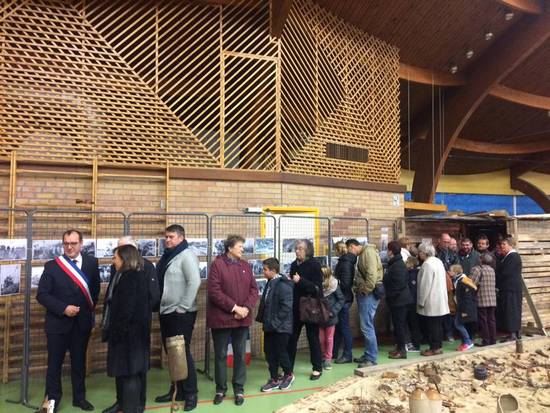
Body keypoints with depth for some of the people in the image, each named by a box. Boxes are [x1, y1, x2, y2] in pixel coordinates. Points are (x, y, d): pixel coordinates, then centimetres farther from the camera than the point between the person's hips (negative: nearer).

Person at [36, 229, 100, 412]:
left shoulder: (91, 263, -1)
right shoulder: (51, 266, -7)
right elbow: (42, 294, -9)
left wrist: (90, 306, 3)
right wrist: (63, 308, -18)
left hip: (82, 322, 2)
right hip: (58, 322, -2)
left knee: (79, 362, 15)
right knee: (55, 363, 10)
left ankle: (79, 397, 30)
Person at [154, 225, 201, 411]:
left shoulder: (187, 255, -12)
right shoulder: (166, 256, 13)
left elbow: (194, 282, -21)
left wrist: (182, 307, -20)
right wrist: (159, 306, 12)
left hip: (181, 314, -8)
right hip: (165, 312, 8)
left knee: (183, 353, -1)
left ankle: (190, 393, 12)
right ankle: (177, 390, 28)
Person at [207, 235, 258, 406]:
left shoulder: (245, 265, 8)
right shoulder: (217, 264, -8)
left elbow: (254, 289, 6)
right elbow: (214, 291, -16)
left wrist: (247, 308, -11)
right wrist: (234, 307, -17)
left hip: (242, 318, 4)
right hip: (221, 318, -4)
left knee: (240, 354, 11)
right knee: (221, 355, 9)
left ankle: (239, 389, 24)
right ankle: (220, 389, 24)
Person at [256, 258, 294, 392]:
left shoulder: (283, 285, -18)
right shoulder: (270, 283, 10)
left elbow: (286, 306, -22)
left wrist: (276, 322, -20)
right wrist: (262, 318, 10)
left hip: (280, 327, -9)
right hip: (269, 326, 9)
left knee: (281, 352, 5)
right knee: (269, 352, 12)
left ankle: (288, 375, 28)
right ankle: (274, 380, 25)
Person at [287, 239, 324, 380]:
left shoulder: (314, 265, -11)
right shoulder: (294, 264, 6)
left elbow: (317, 287, -18)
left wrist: (300, 281, -26)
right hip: (296, 307, 5)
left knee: (313, 338, 6)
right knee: (291, 338, 6)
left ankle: (317, 368, 21)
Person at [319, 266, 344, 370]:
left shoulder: (334, 285, -15)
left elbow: (341, 299, -7)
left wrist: (333, 311, -14)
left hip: (330, 317, -2)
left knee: (329, 338, 11)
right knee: (321, 338, 10)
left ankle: (328, 358, 23)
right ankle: (323, 357, 28)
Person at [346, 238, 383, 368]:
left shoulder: (368, 251, -12)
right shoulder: (362, 255, 18)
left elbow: (372, 273, -22)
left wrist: (366, 290, -16)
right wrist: (358, 289, 9)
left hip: (368, 294, -10)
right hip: (363, 294, 10)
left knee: (366, 326, -6)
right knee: (366, 326, 15)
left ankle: (371, 359, 3)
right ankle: (367, 355, 24)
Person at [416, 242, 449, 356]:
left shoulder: (427, 264, -18)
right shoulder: (438, 261, 10)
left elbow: (425, 285, -19)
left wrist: (421, 301, -12)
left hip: (431, 302, -9)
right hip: (439, 300, 9)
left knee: (431, 325, 0)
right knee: (437, 324, 14)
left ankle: (434, 348, 6)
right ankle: (438, 346, 21)